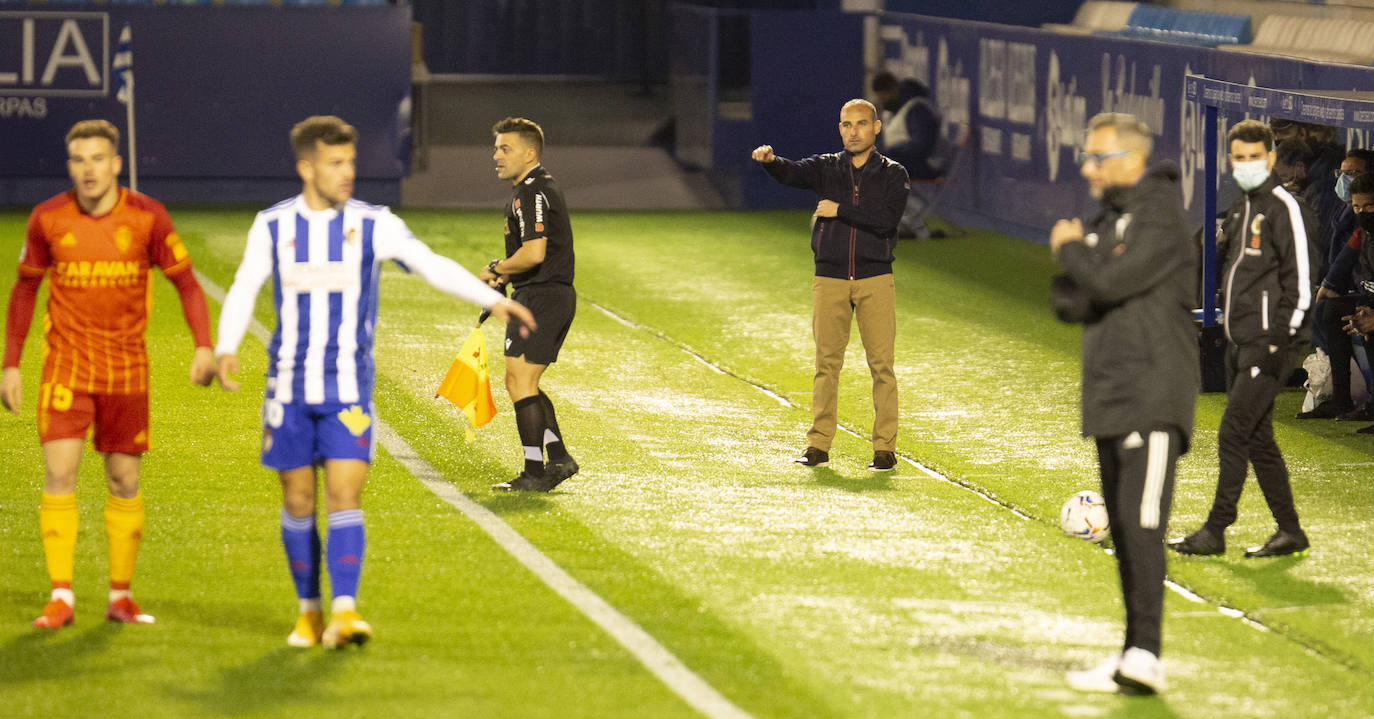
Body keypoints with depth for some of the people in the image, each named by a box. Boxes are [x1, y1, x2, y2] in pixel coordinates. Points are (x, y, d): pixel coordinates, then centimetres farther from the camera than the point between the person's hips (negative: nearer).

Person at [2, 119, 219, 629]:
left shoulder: (147, 217, -6)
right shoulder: (48, 219, -3)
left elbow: (186, 282, 0)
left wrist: (203, 346, -14)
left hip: (127, 368, 1)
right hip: (66, 366, -1)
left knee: (125, 482, 6)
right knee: (59, 473, -12)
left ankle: (121, 597, 18)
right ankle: (61, 598, -8)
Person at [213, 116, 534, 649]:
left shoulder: (373, 225, -2)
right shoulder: (272, 226, 2)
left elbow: (433, 266, -10)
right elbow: (243, 291, 2)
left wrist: (493, 301, -23)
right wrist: (226, 348, -15)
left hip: (349, 389, -1)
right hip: (289, 386, 1)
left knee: (345, 496, -12)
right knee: (298, 502, 5)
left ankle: (344, 613, -17)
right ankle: (309, 611, 19)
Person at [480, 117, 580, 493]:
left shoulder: (531, 192, -16)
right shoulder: (543, 187, 18)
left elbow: (534, 253, -25)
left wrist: (496, 268, -9)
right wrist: (507, 276, 14)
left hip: (541, 296, -11)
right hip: (558, 293, 11)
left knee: (520, 382, -8)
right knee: (521, 383, 17)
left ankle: (534, 473, -7)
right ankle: (559, 458, 17)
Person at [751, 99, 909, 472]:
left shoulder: (893, 174, 5)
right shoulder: (827, 167, 9)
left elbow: (887, 218, -11)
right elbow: (793, 173, -11)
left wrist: (840, 210, -13)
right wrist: (770, 160, -32)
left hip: (875, 280, -1)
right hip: (829, 279, 1)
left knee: (881, 364, -3)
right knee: (827, 363, 1)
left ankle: (885, 447, 1)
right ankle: (818, 445, 5)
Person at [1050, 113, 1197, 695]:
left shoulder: (1161, 218, -9)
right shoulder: (1104, 221, 18)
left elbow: (1111, 280, -19)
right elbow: (1066, 300, 13)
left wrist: (1070, 249, -1)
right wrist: (1094, 285, -9)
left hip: (1154, 396, -9)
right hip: (1109, 396, 9)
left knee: (1141, 520, -18)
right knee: (1122, 530, 9)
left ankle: (1146, 653, -24)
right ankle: (1134, 656, 12)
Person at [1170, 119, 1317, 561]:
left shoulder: (1284, 209, -10)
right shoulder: (1240, 212, 17)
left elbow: (1300, 282, -15)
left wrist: (1278, 344, -18)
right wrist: (1231, 339, 15)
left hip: (1269, 345, -9)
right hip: (1241, 345, 9)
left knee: (1233, 433, -10)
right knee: (1257, 439, 10)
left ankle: (1215, 531, -6)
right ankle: (1290, 532, 15)